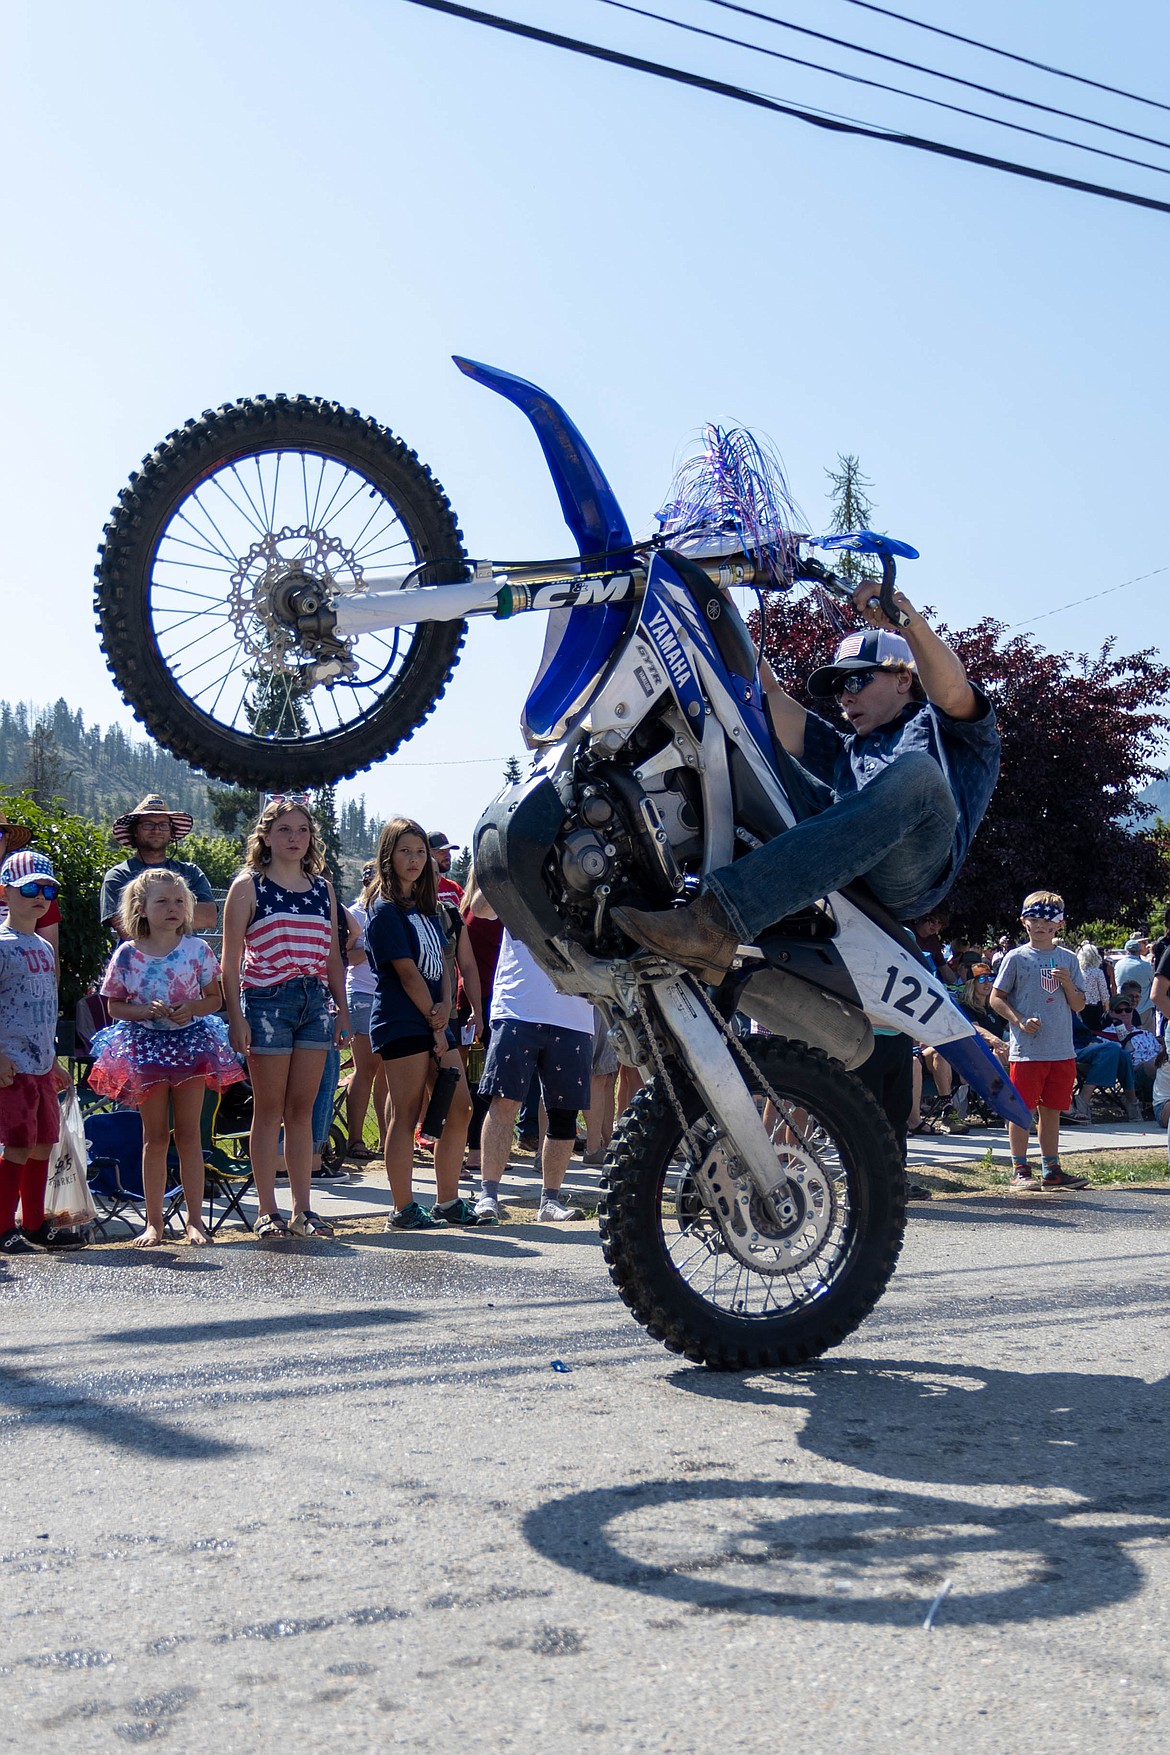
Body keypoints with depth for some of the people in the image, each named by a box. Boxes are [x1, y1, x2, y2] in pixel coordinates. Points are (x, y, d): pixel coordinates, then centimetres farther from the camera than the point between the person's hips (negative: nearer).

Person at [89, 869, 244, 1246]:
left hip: (190, 1043, 0)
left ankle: (194, 1219, 10)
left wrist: (191, 1009, -16)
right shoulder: (127, 954, -2)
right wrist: (148, 1011, -16)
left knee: (188, 1134, 3)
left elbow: (214, 998, 4)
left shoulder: (197, 949, -1)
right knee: (155, 1136, 5)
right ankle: (153, 1222, 12)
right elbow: (115, 1006, 2)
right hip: (144, 1047, 0)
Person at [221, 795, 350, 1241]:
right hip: (266, 1001, -4)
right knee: (269, 1110, 1)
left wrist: (343, 1008, 11)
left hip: (315, 1002, 4)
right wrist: (236, 1015, -10)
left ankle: (303, 1210, 12)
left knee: (302, 1109, 7)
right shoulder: (248, 886, 0)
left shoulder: (322, 888, 13)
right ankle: (267, 1211, 7)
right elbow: (230, 958, -3)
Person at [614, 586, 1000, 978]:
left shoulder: (939, 725, 26)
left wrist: (911, 622, -19)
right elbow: (768, 694, 26)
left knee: (915, 770, -35)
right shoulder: (845, 751, 39)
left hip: (907, 876, -5)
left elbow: (953, 693, -1)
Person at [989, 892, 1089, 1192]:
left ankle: (1051, 1169, 18)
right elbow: (996, 999, 0)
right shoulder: (1016, 958, 0)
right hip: (1027, 1050, -4)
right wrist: (1020, 1021, -13)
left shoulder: (1068, 959, 11)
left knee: (1052, 1110, 11)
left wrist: (1068, 984, -7)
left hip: (1062, 1051, 4)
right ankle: (1019, 1169, 5)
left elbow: (1079, 1006, 12)